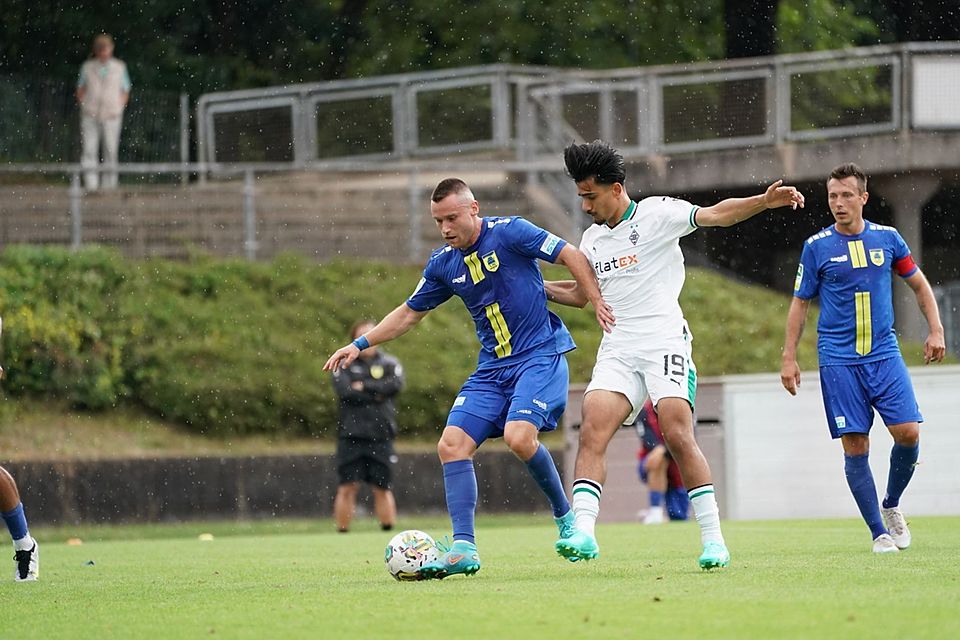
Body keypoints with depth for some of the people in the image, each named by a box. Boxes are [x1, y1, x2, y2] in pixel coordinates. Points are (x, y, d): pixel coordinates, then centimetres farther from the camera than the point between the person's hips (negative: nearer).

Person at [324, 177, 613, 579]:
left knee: (518, 436, -27)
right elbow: (409, 313, 19)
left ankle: (565, 516, -3)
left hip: (541, 354, -7)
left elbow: (572, 256, -7)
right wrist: (360, 344, 13)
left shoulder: (509, 233, -10)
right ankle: (464, 549, -11)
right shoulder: (443, 264, 7)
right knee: (452, 445, -9)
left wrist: (597, 302, -15)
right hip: (492, 367, 7)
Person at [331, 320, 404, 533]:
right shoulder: (343, 365, 8)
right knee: (347, 487, -5)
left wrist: (364, 386, -7)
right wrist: (376, 395, -7)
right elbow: (344, 391, -9)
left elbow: (395, 385, -8)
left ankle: (389, 532, 9)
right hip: (350, 435, -1)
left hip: (380, 437, 1)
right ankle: (342, 532, -1)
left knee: (382, 488, 3)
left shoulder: (389, 363, 12)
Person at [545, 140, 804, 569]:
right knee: (592, 432, -14)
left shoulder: (657, 213, -2)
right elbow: (580, 293, 32)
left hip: (664, 343, -5)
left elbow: (714, 215, -15)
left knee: (679, 437, -15)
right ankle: (583, 533, -22)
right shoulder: (592, 238, 18)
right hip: (617, 351, 5)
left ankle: (713, 538, -8)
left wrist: (764, 202, -31)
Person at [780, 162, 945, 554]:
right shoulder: (817, 247, 0)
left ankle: (891, 506, 15)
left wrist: (936, 330, 7)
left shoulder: (887, 238, 5)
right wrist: (789, 357, 2)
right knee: (856, 446, -6)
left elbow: (919, 284, 16)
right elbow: (800, 302, 6)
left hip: (884, 354, 2)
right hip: (838, 360, -2)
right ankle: (879, 532, 1)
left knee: (908, 433, -11)